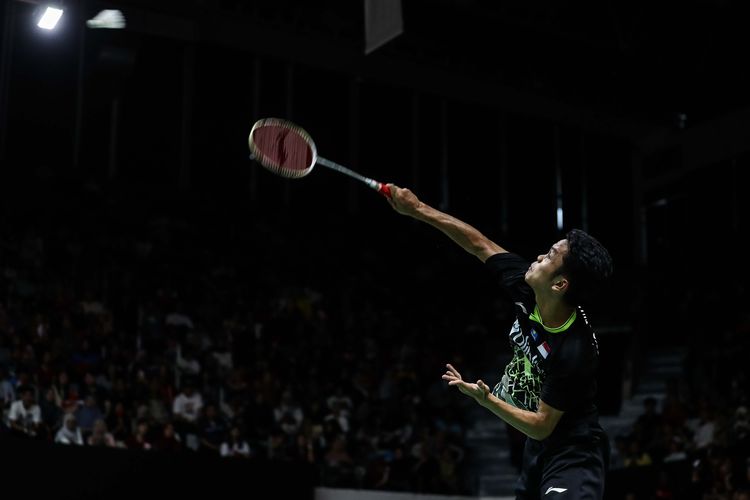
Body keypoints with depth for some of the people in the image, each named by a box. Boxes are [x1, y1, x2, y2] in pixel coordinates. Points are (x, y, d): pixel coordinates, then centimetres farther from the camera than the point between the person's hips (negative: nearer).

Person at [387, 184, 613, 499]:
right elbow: (481, 245, 3)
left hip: (572, 453, -8)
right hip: (538, 449, 8)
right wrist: (418, 209, 3)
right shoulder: (527, 290, -10)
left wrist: (486, 399, -30)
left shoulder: (574, 352, -30)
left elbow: (541, 425, -22)